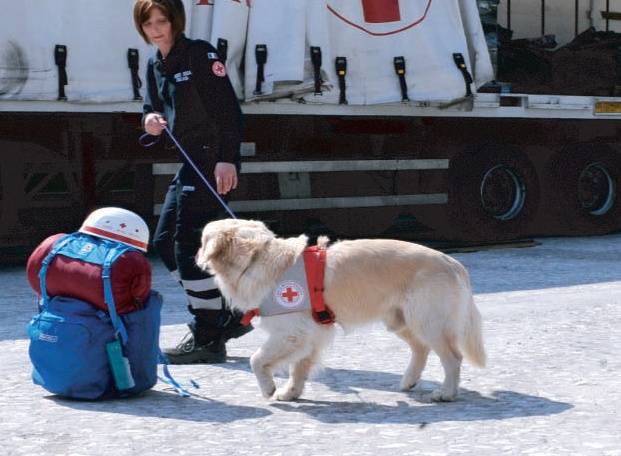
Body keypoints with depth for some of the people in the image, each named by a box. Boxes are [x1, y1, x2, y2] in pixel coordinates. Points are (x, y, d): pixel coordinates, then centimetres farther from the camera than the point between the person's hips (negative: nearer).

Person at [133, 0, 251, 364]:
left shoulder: (200, 54, -10)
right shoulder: (156, 66, 14)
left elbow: (228, 108, -16)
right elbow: (154, 108, 21)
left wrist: (227, 158, -25)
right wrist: (151, 120, -4)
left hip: (215, 161, -10)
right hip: (191, 163, 10)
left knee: (188, 244, -11)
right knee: (164, 241, 12)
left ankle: (208, 339, -3)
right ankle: (227, 316, 19)